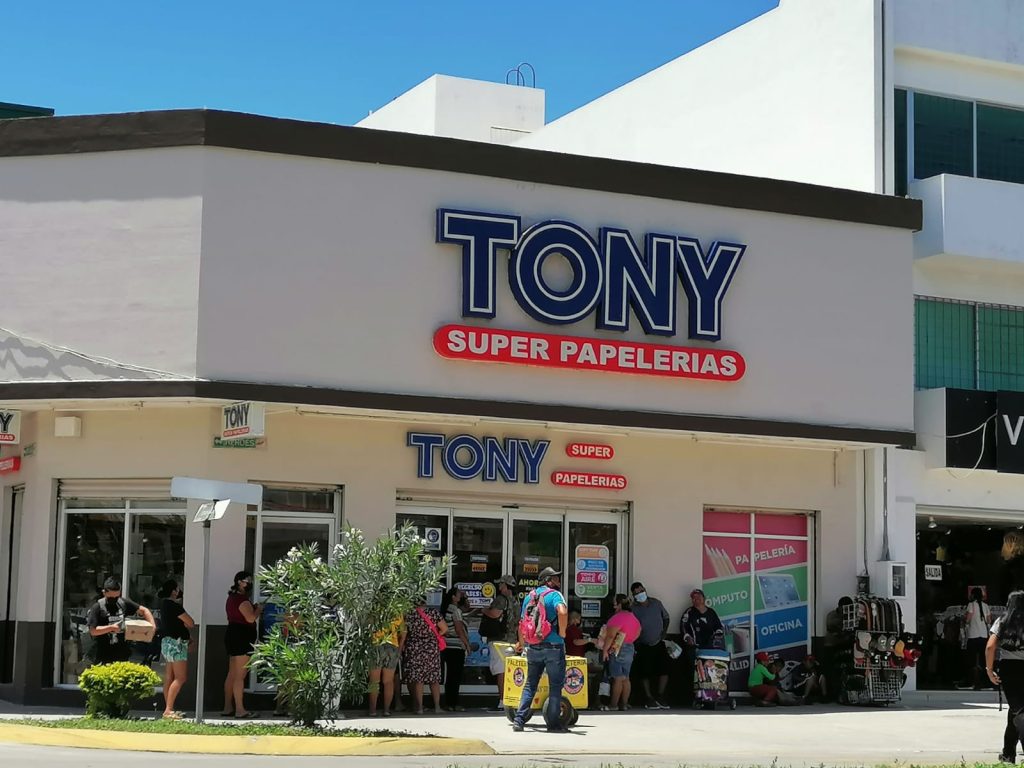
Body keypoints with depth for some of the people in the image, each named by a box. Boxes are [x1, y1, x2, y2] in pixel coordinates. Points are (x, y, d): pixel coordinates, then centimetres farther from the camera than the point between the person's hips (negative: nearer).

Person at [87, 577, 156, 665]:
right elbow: (93, 631, -13)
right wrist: (111, 627, -21)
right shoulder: (97, 607, -9)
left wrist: (152, 625, -2)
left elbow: (143, 610, 12)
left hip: (122, 653, 5)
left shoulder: (124, 603, 4)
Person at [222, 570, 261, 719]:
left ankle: (227, 708, 16)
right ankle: (240, 710, -10)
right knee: (240, 676, -10)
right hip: (241, 637, -11)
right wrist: (258, 610, -4)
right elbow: (250, 618, -22)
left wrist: (253, 609, 15)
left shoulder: (232, 597, 18)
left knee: (231, 674, 13)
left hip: (233, 635, 11)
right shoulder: (242, 599, -15)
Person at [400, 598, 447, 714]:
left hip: (414, 648, -2)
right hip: (432, 648, 2)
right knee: (434, 678, 9)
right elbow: (444, 628, 1)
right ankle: (437, 706, 8)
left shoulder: (408, 614, -5)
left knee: (417, 678, 1)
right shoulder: (433, 612, -2)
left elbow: (403, 635, -5)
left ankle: (419, 707, -3)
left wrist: (400, 649, 6)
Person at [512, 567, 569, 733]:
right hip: (553, 646, -5)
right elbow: (562, 612, -28)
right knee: (555, 686, 4)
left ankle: (519, 720, 5)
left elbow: (521, 623, 16)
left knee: (530, 685, 12)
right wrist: (562, 633, -15)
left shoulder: (530, 596, 12)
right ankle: (553, 722, 5)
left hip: (533, 648, 5)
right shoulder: (554, 594, -6)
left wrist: (521, 643, 31)